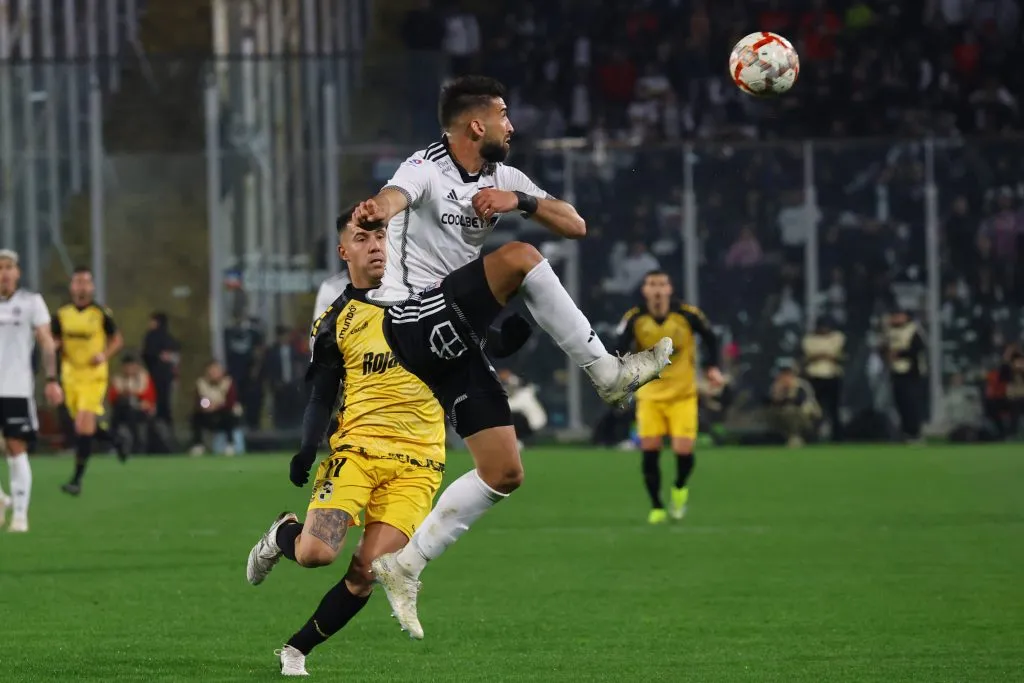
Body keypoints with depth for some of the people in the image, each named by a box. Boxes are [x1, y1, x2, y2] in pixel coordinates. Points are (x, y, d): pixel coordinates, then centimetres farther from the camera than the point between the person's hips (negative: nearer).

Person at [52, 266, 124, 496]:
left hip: (94, 377, -4)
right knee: (85, 428, 12)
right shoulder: (62, 315, 4)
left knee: (84, 428, -15)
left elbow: (117, 340, 5)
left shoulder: (101, 314, -5)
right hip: (70, 376, 4)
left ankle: (77, 479, -11)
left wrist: (105, 355, -13)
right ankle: (114, 440, 44)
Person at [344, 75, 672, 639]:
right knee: (519, 257, -27)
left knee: (504, 472, 4)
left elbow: (575, 226, 7)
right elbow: (395, 197, -35)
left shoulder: (502, 178, 12)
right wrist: (375, 210, -61)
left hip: (455, 332, 8)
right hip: (415, 319, -8)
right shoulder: (427, 169, -12)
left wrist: (521, 201, -13)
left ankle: (404, 566, 10)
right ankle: (608, 374, -17)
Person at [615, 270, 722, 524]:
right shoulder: (634, 319, -11)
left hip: (683, 394, -1)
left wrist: (712, 366, -7)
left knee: (683, 450, -10)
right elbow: (620, 350, -14)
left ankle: (680, 488, 23)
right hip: (650, 395, 1)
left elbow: (710, 337, 5)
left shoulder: (688, 315, -12)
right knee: (649, 451, -7)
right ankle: (656, 507, 9)